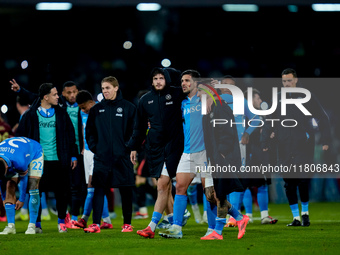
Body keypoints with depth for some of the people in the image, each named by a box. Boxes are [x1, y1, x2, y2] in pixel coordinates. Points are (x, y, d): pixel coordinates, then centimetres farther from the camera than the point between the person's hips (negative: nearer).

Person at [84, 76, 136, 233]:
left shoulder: (128, 108, 2)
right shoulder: (96, 109, 9)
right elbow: (89, 131, 14)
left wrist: (129, 147, -6)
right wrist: (94, 147, 3)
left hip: (122, 156, -2)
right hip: (102, 156, 2)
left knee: (125, 191, 4)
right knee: (98, 189, -4)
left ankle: (127, 223, 12)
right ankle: (96, 224, -4)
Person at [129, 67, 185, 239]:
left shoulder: (177, 95, -2)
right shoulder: (145, 100, 11)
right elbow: (140, 126, 20)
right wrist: (134, 147, 19)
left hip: (173, 146, -4)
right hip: (154, 147, 4)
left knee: (162, 186, -12)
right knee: (165, 187, 7)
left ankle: (152, 227, -16)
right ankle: (173, 222, 17)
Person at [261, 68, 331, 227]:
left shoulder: (306, 97, 2)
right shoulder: (278, 99, 11)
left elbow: (322, 119, 5)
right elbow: (268, 123, 16)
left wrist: (325, 140, -2)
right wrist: (265, 143, 7)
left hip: (303, 147, -3)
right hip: (284, 148, 3)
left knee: (303, 180, -9)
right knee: (289, 183, 1)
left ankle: (305, 213, 11)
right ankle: (296, 217, 9)